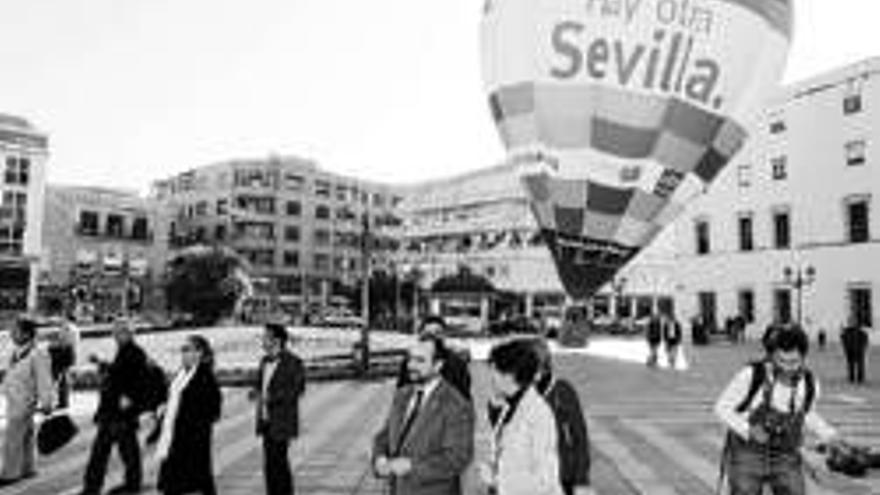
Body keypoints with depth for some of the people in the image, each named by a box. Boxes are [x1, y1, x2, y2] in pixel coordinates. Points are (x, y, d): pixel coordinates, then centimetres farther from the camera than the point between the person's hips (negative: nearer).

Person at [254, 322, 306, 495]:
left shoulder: (293, 362, -11)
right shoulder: (265, 361, 12)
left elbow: (298, 389, -15)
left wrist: (271, 398, -19)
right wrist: (257, 392, -1)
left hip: (281, 422, -7)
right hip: (266, 421, 7)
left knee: (278, 463, -5)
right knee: (270, 463, 12)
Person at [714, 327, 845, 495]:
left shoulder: (810, 383, -9)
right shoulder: (752, 374, -22)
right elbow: (722, 408, -13)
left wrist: (828, 434, -4)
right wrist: (748, 430, -27)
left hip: (785, 458, 4)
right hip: (746, 454, -3)